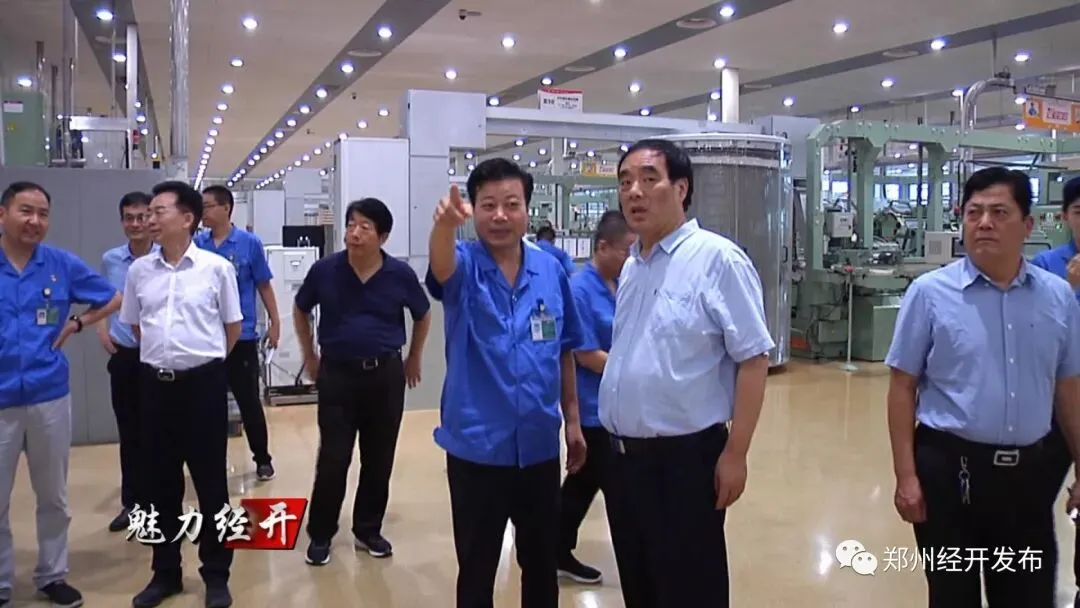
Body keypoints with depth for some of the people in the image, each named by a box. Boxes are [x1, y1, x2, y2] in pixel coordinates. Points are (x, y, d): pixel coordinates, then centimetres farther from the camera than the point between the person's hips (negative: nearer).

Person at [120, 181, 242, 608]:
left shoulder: (217, 268, -5)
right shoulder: (139, 270, 5)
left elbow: (233, 326, 4)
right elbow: (135, 325, 18)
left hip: (204, 382, -3)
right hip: (156, 383, 4)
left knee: (211, 480, 5)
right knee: (160, 481, 12)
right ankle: (165, 572, 26)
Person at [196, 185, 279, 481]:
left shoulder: (249, 243, -5)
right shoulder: (196, 244, 2)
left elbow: (264, 286, 0)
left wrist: (274, 323, -1)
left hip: (241, 336, -3)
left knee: (249, 401, 6)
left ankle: (263, 459, 21)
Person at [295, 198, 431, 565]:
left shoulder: (400, 274, -7)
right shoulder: (325, 270, -7)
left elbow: (423, 315, 12)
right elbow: (300, 310, 11)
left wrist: (414, 359, 15)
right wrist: (310, 357, 12)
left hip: (386, 374, 1)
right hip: (337, 373, -1)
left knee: (379, 459, 9)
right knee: (332, 459, 2)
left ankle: (368, 530, 25)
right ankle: (320, 534, 18)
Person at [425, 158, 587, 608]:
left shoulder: (551, 271, -1)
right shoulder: (465, 268, -9)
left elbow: (563, 352, 8)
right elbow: (440, 266, -34)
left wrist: (573, 420, 10)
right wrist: (445, 223, -55)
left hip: (539, 446, 3)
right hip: (476, 448, -2)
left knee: (542, 563, 19)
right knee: (476, 569, 12)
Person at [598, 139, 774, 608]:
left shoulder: (718, 259, -13)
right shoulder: (630, 268, 10)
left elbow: (753, 359, -15)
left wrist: (735, 453, -17)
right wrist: (616, 442, 13)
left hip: (685, 456, -7)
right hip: (624, 455, 7)